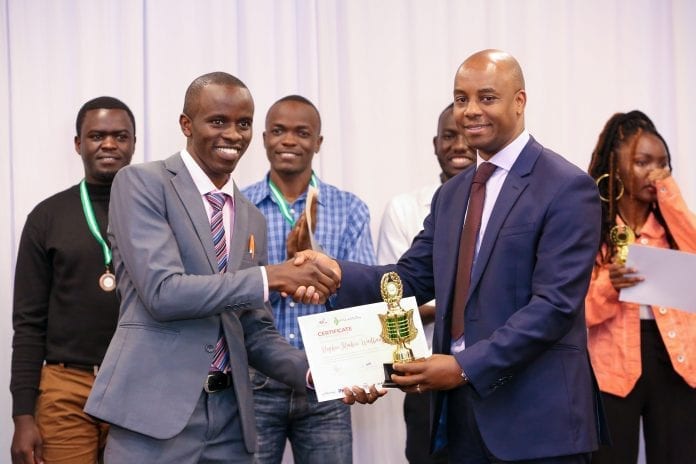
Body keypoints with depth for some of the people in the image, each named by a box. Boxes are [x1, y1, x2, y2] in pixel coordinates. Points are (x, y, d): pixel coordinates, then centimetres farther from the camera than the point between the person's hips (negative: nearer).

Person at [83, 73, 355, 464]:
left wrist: (313, 372, -4)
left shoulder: (252, 219, 14)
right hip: (156, 410, -6)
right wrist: (270, 277, -17)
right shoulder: (141, 183, -4)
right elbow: (162, 292, -16)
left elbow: (255, 332, 14)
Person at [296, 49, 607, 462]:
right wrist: (337, 272, -8)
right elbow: (413, 277, 9)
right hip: (462, 413, 6)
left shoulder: (568, 187, -9)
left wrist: (465, 366, -22)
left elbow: (556, 304, -16)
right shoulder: (451, 194, 14)